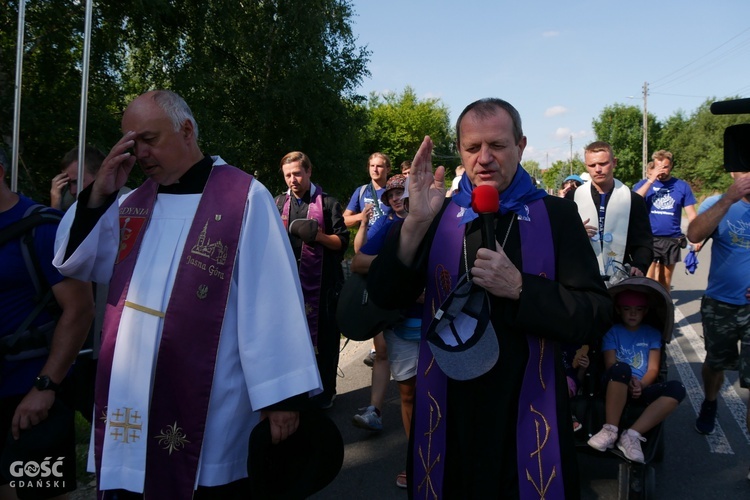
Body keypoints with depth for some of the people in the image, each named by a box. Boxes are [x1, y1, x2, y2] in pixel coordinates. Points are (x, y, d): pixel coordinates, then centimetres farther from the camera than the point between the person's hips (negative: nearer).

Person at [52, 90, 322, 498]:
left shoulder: (243, 198, -10)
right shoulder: (134, 202, 10)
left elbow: (273, 299, -14)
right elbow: (73, 263, 11)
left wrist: (282, 394, -15)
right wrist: (99, 194, -3)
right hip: (128, 401, 6)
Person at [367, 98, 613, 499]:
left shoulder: (556, 215, -4)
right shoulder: (438, 215, 0)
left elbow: (597, 318, -7)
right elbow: (385, 298, -8)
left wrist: (520, 288, -22)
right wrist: (415, 223, -22)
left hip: (529, 412, -1)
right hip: (447, 411, 2)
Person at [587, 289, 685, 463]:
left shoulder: (653, 333, 15)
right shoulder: (612, 332, 9)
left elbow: (653, 368, 4)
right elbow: (611, 366, -2)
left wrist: (641, 385, -17)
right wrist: (627, 381, -23)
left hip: (642, 389, 3)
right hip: (615, 390, -2)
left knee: (676, 388, -27)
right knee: (620, 368, -36)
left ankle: (632, 435, -32)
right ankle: (610, 431, -31)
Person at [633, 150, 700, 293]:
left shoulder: (682, 186, 4)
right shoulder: (643, 184, 2)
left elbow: (691, 214, 6)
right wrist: (651, 180, -17)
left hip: (672, 240, 2)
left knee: (665, 280, 12)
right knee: (648, 279, -12)